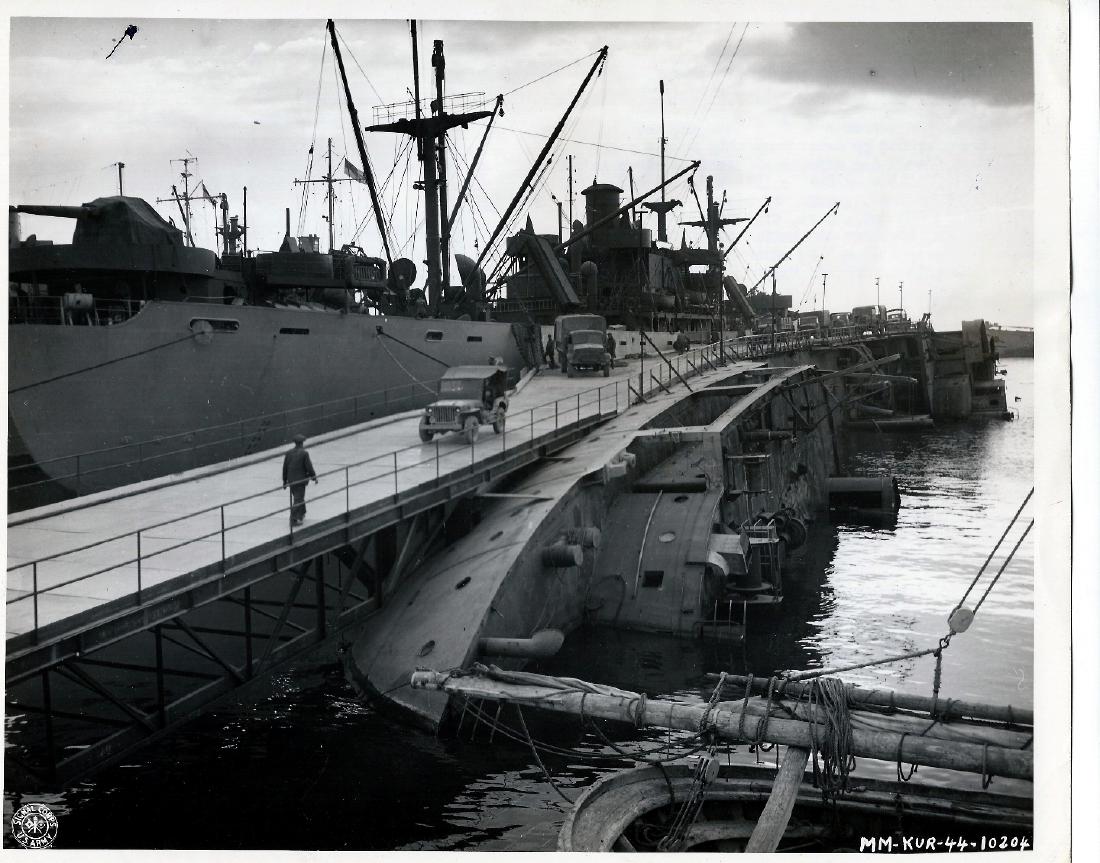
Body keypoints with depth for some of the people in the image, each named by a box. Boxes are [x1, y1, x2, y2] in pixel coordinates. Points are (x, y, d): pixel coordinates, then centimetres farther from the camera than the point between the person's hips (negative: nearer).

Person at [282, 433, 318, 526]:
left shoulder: (288, 453, 3)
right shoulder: (304, 453, -13)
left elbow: (285, 467, 6)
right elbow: (309, 467, -12)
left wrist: (285, 480, 14)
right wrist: (314, 477, 2)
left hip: (291, 480, 6)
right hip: (300, 480, -6)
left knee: (299, 498, 22)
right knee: (298, 500, -1)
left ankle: (301, 516, 36)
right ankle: (293, 520, -4)